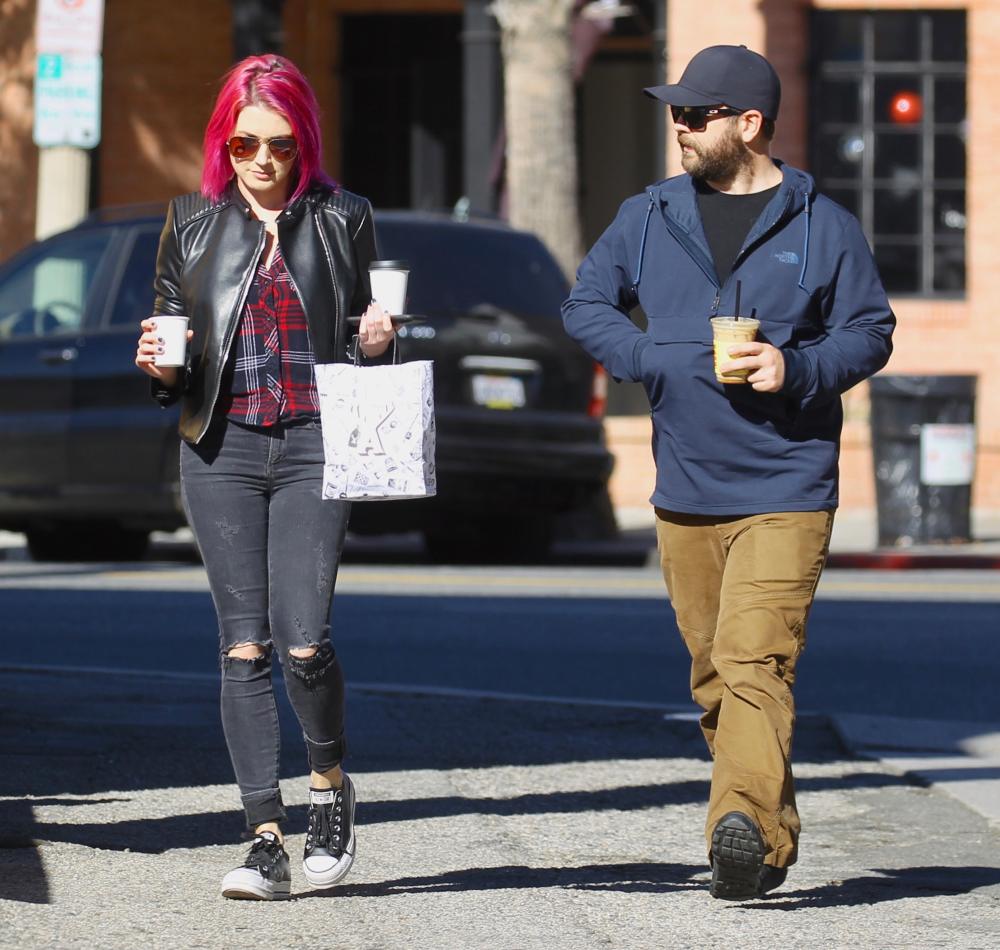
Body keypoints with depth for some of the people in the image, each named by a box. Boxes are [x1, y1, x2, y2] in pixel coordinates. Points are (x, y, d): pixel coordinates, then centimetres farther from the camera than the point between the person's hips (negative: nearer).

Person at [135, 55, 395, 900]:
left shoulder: (341, 219, 7)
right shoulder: (194, 223, 11)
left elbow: (365, 335, 15)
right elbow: (169, 319, 17)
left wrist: (377, 342, -7)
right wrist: (160, 365, -5)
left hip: (313, 446, -2)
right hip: (222, 447, 2)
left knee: (303, 640, -13)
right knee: (244, 646, -1)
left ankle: (330, 783, 16)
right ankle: (266, 840, 1)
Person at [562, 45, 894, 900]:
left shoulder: (822, 227, 0)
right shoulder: (650, 218, 9)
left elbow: (870, 332, 3)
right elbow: (587, 302, 15)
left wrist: (798, 369, -15)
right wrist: (649, 361, -3)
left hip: (786, 489, -5)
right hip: (684, 491, 5)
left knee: (755, 661, -19)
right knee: (714, 675, 10)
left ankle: (744, 819, -31)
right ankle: (773, 840, 21)